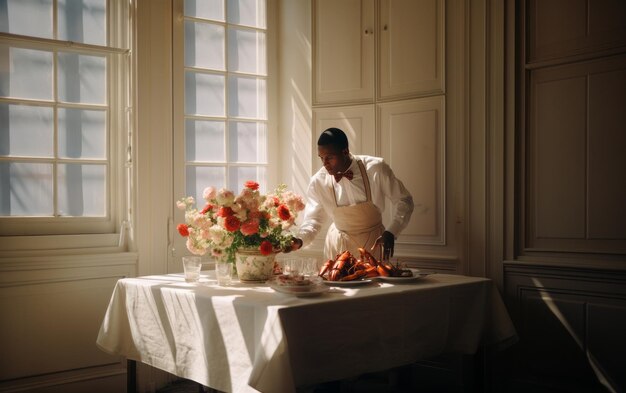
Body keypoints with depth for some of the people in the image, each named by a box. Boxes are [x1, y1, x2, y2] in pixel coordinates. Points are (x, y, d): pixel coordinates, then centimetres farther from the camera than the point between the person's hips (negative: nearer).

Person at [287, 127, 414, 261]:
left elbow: (403, 201, -9)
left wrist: (391, 233, -21)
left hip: (374, 242, -1)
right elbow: (313, 219, -3)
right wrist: (300, 240, -22)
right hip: (338, 245, 1)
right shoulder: (318, 181, -13)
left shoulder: (376, 169, -19)